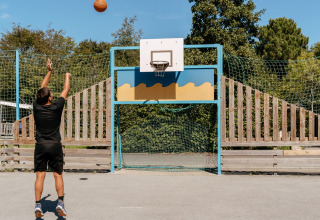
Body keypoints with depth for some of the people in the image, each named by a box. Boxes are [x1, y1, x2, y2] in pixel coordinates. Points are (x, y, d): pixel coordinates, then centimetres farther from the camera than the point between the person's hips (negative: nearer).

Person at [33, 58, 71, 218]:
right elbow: (65, 90, 7)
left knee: (40, 175, 3)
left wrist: (49, 72, 23)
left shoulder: (36, 107, -2)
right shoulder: (56, 108, -8)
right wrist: (67, 77, 24)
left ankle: (38, 205, -1)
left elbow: (42, 89, 13)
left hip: (40, 145, 2)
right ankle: (60, 202, -3)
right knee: (58, 175, 6)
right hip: (55, 145, -2)